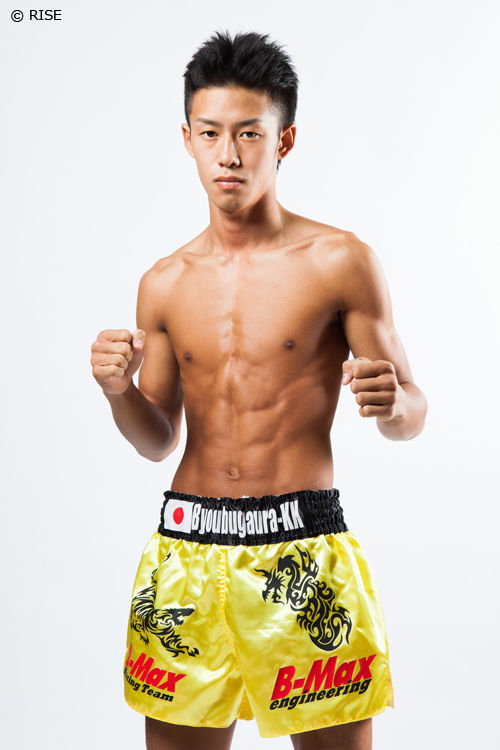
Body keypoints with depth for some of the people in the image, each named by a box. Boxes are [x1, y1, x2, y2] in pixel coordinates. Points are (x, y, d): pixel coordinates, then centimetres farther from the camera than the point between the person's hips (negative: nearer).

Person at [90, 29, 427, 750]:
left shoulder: (341, 261, -3)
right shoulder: (164, 283, 7)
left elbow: (412, 416, 2)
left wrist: (391, 401, -21)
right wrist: (119, 391, -6)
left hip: (304, 550, -3)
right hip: (186, 553, 3)